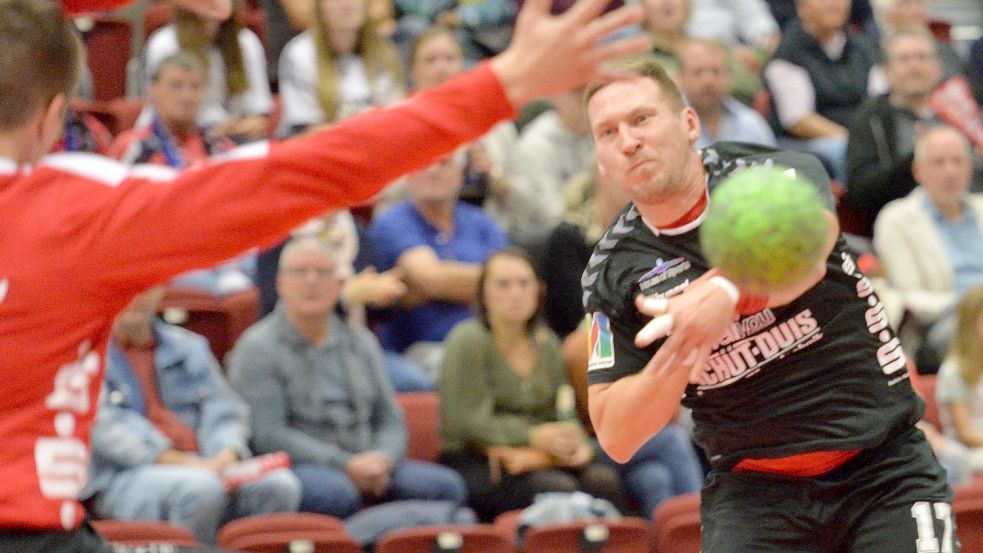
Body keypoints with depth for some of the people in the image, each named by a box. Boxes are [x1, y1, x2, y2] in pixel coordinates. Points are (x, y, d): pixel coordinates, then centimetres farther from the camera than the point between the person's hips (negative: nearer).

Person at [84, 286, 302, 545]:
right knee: (200, 488, -37)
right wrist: (179, 461, -20)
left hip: (202, 468, 5)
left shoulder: (188, 346, 23)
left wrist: (227, 453, -10)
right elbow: (105, 426, -8)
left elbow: (223, 410, 14)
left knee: (281, 484, -25)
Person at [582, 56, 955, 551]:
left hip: (883, 468, -2)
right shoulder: (613, 273, 0)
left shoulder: (779, 174, -8)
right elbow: (615, 438, -3)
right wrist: (676, 358, -22)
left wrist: (728, 292, -54)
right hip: (750, 487, 2)